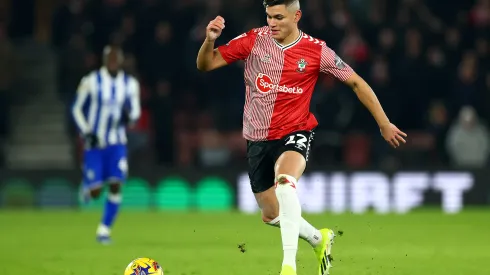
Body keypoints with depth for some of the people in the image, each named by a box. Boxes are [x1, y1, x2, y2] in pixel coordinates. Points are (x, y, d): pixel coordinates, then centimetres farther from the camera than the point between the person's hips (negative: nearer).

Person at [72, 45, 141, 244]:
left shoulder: (130, 84, 1)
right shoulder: (91, 82, -9)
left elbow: (135, 110, 11)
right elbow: (77, 109, -1)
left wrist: (130, 117, -13)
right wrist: (86, 133, -11)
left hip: (116, 143, 3)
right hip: (94, 143, -3)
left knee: (115, 186, -10)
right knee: (95, 192, -7)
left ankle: (104, 229, 3)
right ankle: (87, 187, 32)